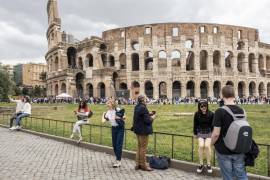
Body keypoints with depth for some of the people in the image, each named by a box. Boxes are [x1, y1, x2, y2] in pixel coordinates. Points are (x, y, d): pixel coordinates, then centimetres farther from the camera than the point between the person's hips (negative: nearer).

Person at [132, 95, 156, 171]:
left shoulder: (137, 107, 7)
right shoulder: (143, 108, -22)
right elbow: (147, 120, -23)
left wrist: (149, 114, 11)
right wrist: (152, 117, -4)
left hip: (138, 129, 9)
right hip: (143, 130, -9)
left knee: (139, 146, 18)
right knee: (143, 147, 2)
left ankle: (138, 164, 26)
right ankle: (143, 165, 13)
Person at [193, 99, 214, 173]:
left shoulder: (211, 114, -14)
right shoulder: (197, 114, -10)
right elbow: (195, 124, 2)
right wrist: (195, 133, 8)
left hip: (209, 132, -1)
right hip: (200, 132, 1)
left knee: (207, 146, -18)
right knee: (201, 146, -17)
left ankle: (209, 164, 1)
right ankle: (201, 164, 1)